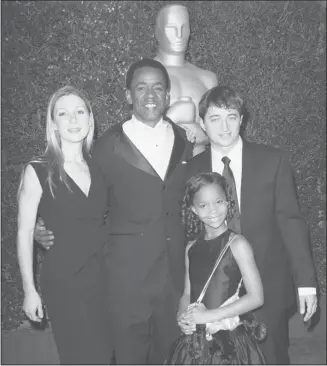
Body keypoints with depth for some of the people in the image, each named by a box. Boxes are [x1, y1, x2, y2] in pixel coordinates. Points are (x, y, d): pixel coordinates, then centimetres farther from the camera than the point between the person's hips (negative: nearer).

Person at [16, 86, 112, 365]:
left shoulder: (98, 167, 4)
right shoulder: (38, 171, -9)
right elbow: (25, 232, -5)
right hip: (63, 282, -4)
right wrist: (29, 289, -5)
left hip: (102, 276, 4)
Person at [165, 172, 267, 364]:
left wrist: (209, 315, -14)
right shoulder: (191, 247, 7)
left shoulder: (237, 244, -8)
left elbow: (256, 297, -12)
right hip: (194, 342, 4)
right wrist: (182, 317, -6)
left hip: (229, 342, -4)